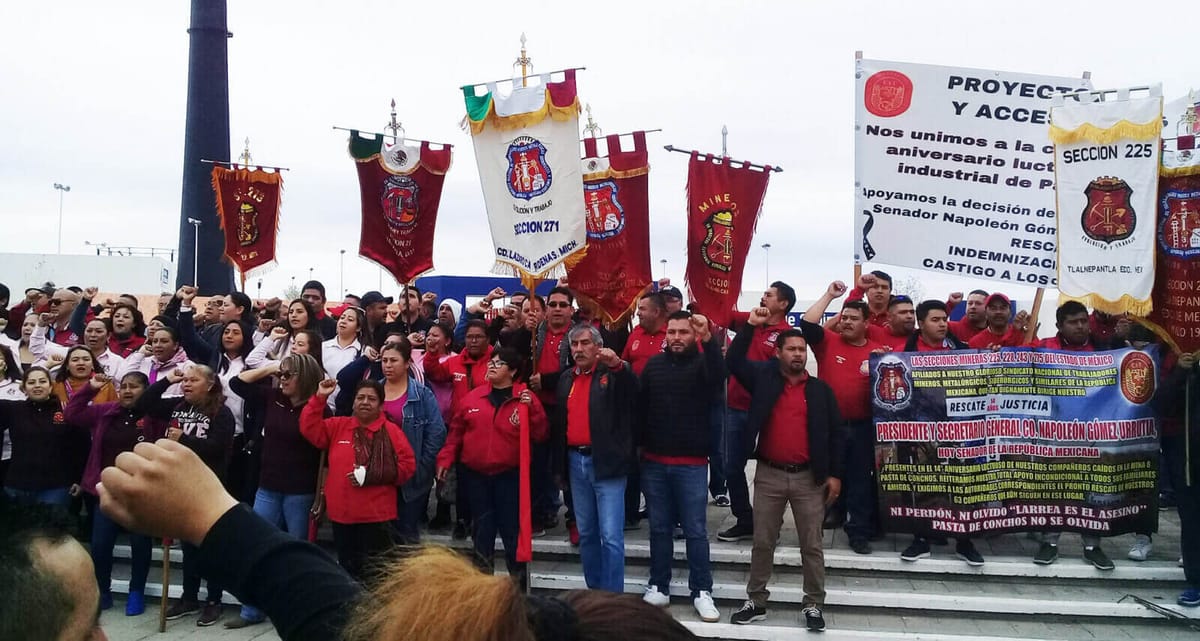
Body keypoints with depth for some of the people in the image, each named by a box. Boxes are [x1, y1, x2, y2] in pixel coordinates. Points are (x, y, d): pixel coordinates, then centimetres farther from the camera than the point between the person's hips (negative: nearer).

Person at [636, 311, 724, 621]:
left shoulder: (702, 363, -4)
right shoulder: (654, 364, 5)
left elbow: (719, 377, -27)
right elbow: (640, 405, 5)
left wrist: (708, 339, -40)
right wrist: (638, 444, 0)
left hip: (691, 464, -3)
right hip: (654, 462, 3)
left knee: (695, 530, 4)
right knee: (659, 528, 12)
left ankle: (702, 592, 14)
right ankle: (659, 587, 22)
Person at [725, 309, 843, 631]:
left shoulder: (820, 389, 4)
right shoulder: (763, 378, 3)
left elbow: (835, 433, 5)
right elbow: (733, 361, -8)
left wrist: (835, 473, -1)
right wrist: (751, 326, -13)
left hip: (809, 477, 0)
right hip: (768, 475, 0)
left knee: (812, 546, 6)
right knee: (762, 543, 8)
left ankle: (813, 606, 18)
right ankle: (756, 602, 20)